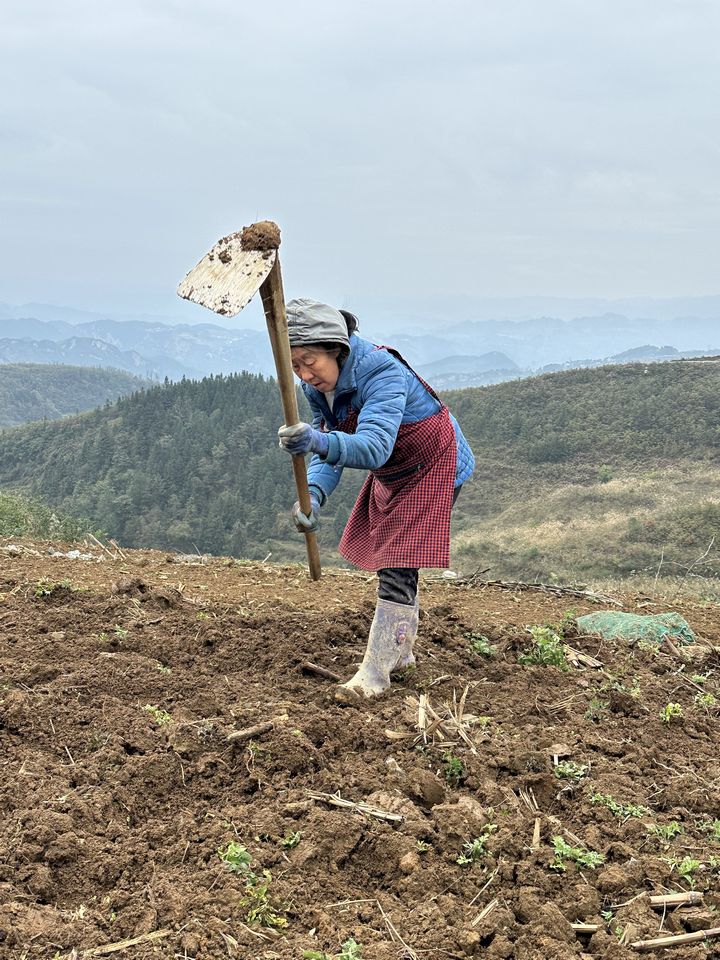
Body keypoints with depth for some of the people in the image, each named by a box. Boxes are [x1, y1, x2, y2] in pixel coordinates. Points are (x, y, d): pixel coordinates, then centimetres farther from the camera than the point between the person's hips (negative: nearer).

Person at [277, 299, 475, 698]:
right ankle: (400, 652, 36)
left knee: (398, 564, -14)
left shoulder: (381, 371, -36)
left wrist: (319, 442, -67)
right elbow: (329, 448, -12)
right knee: (388, 559, 18)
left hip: (434, 467, -8)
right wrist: (313, 494, -33)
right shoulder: (318, 387, -11)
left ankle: (375, 673, -9)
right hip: (393, 473, 9)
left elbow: (374, 447, -49)